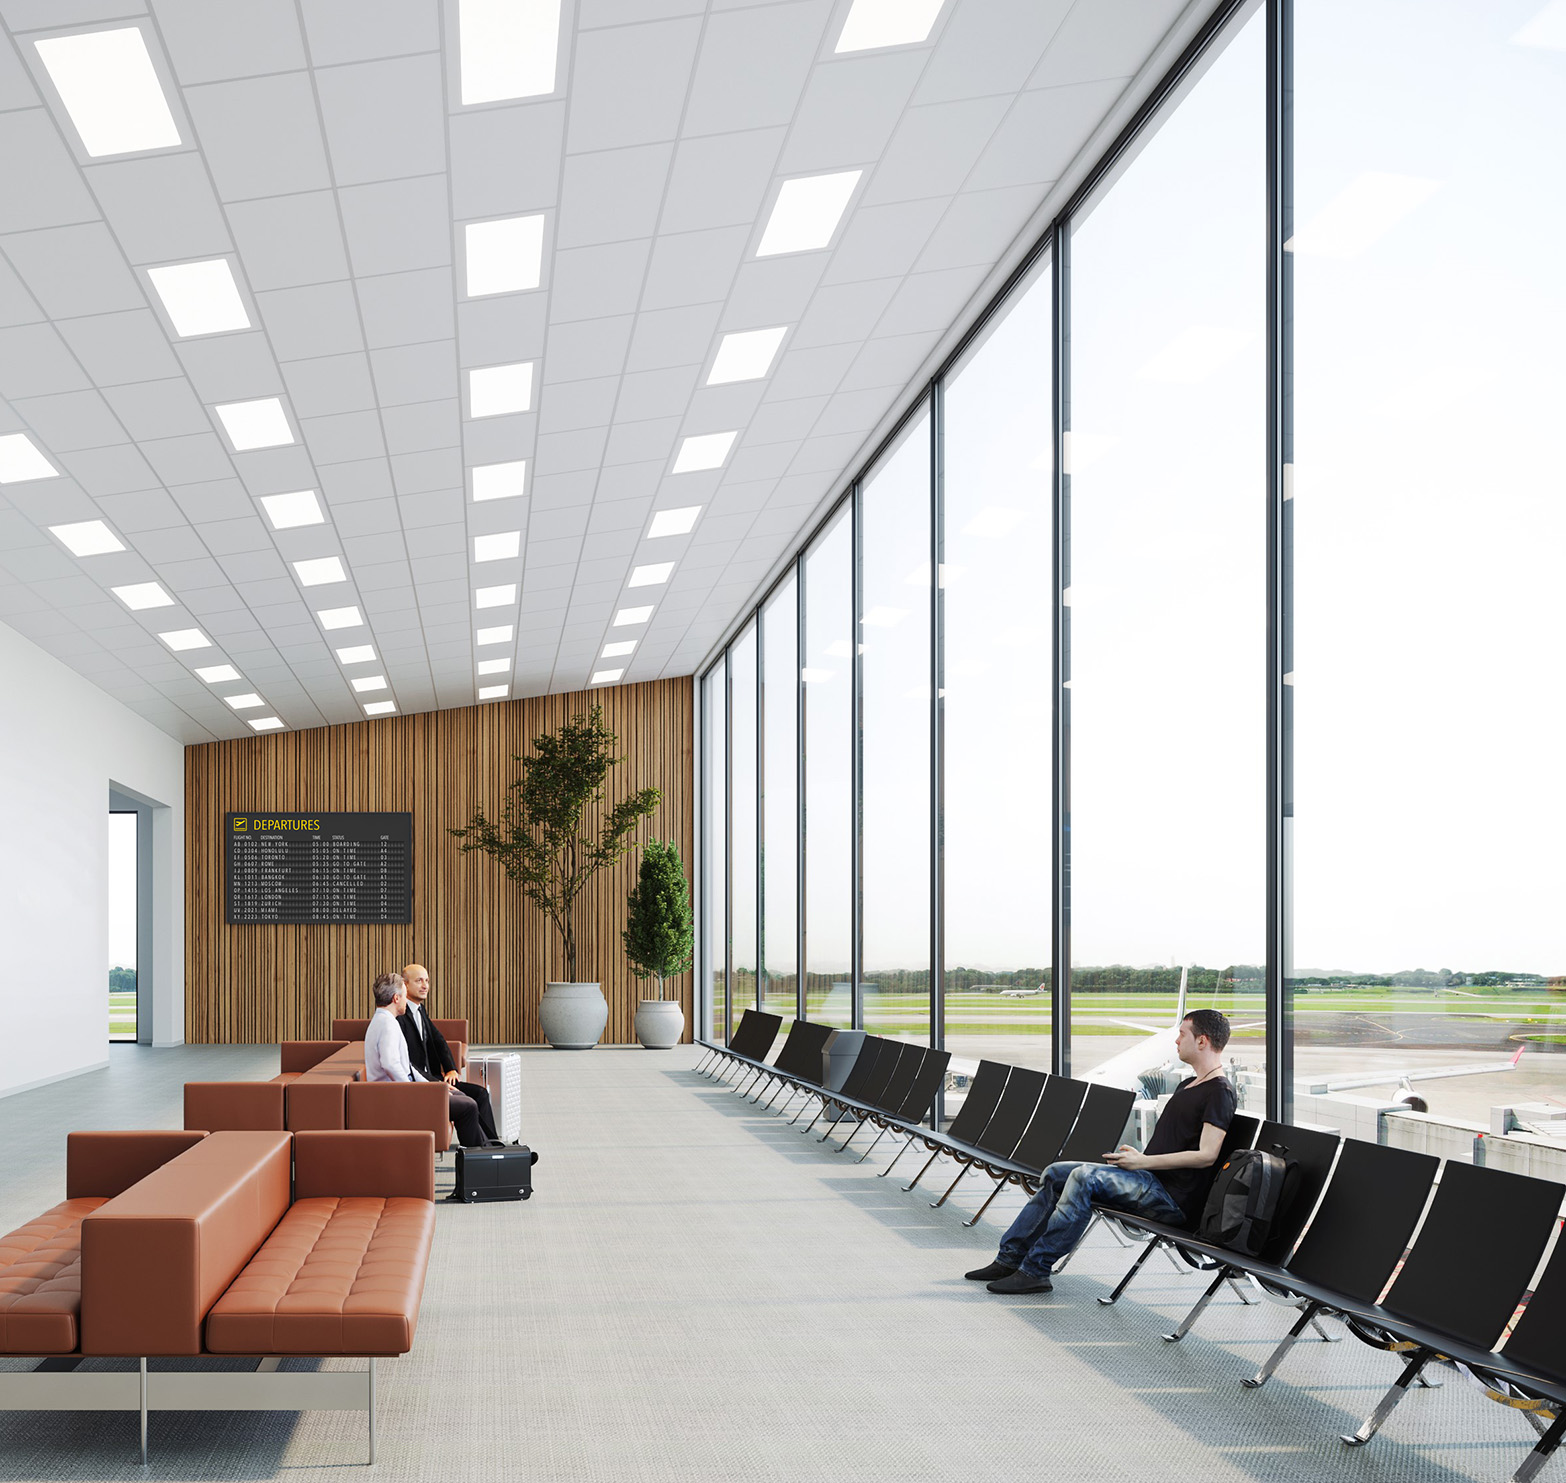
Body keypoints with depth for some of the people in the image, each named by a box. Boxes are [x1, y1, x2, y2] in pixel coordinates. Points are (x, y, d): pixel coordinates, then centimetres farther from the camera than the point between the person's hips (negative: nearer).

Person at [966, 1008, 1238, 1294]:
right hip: (1152, 1180, 11)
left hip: (1174, 1200, -11)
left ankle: (1034, 1271, -26)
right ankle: (1009, 1258, 5)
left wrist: (1144, 1162, -17)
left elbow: (1206, 1155, -22)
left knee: (1085, 1176, -29)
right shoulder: (1189, 1085, 22)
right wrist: (1139, 1156, 10)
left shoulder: (1219, 1092, -11)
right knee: (1055, 1174, 6)